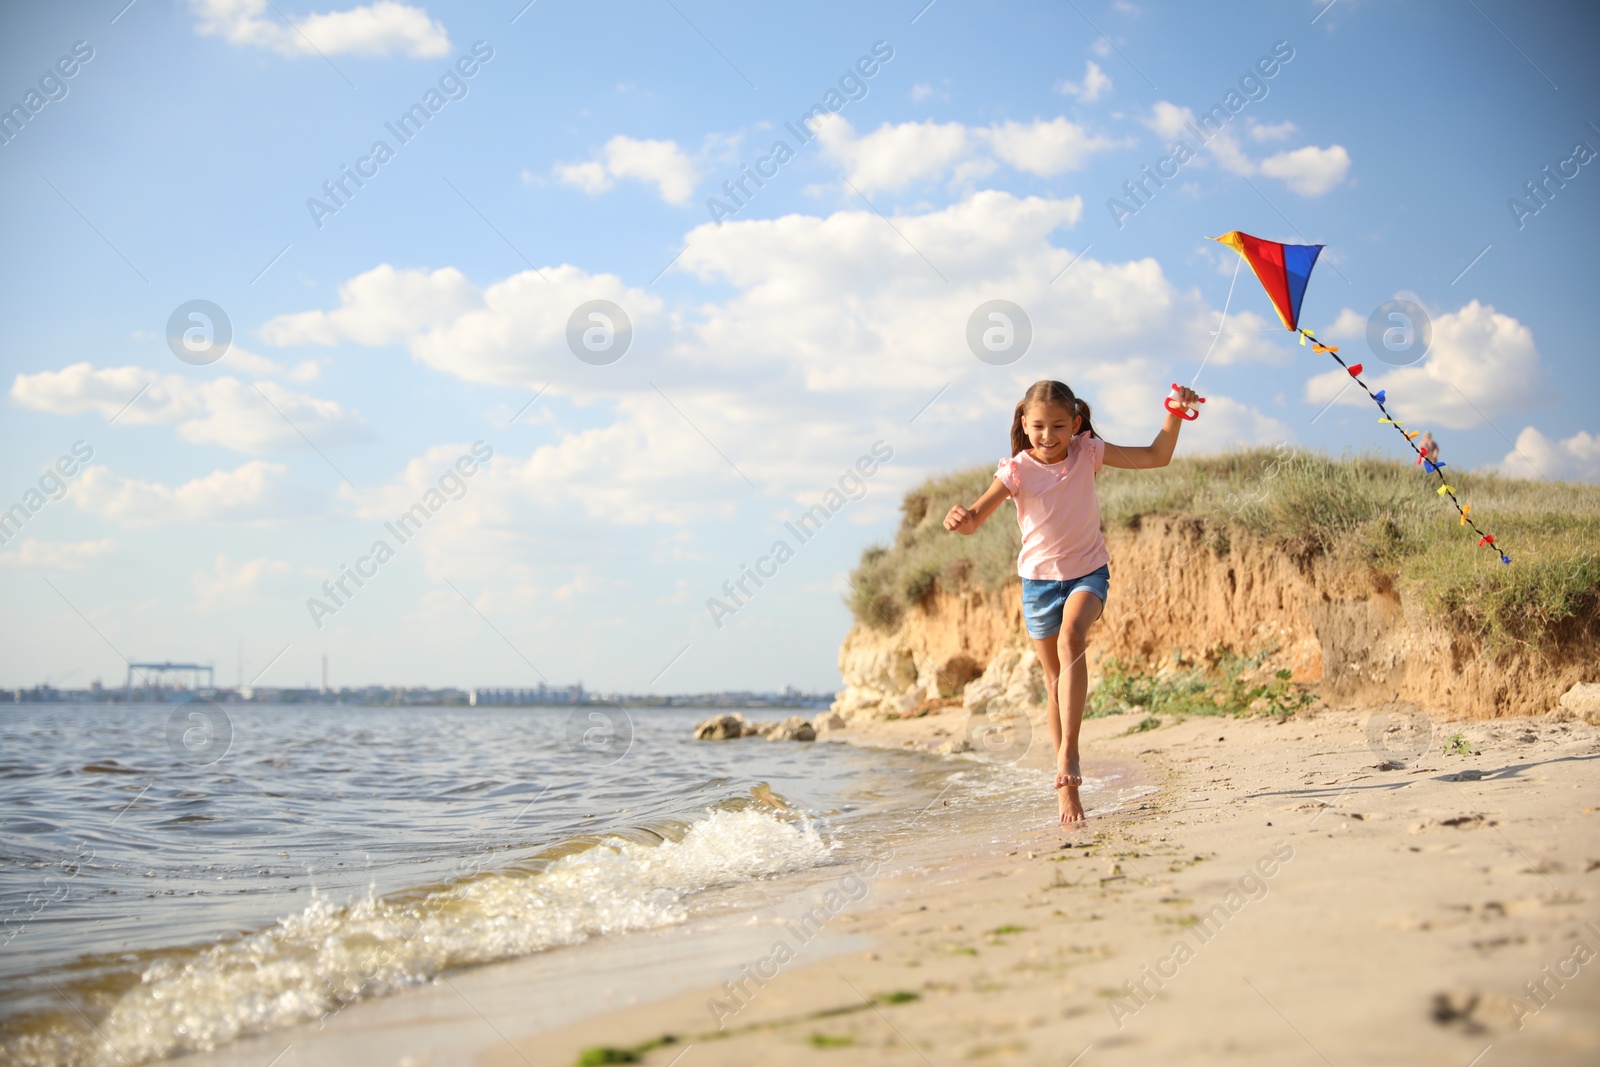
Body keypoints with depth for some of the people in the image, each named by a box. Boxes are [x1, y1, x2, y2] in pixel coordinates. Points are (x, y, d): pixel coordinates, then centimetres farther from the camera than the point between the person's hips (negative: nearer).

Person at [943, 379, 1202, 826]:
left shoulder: (1088, 452, -7)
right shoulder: (1017, 469, -11)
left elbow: (1156, 457, -4)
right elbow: (976, 517, -22)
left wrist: (1174, 414, -17)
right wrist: (959, 518, -45)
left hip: (1088, 571, -1)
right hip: (1040, 578, 1)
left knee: (1071, 640, -32)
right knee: (1055, 681, 6)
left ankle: (1069, 752, -33)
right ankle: (1066, 787, 15)